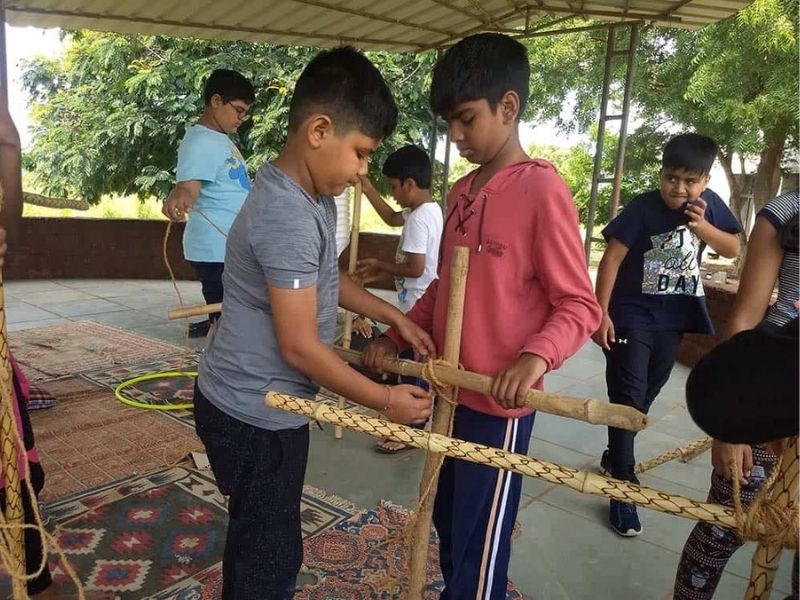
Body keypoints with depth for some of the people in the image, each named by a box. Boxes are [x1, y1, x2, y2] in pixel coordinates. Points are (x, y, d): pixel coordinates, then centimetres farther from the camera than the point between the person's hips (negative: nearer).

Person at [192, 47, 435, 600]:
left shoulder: (312, 196, 5)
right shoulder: (289, 216, -27)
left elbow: (327, 281, 19)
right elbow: (300, 347, -25)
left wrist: (395, 317, 12)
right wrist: (386, 400, -14)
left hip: (255, 406, 10)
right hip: (256, 416, -9)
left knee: (257, 540, 26)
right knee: (270, 552, 8)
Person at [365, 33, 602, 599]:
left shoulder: (542, 190, -15)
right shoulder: (460, 193, 9)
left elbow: (579, 305, -15)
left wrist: (536, 355, -32)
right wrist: (397, 336, 6)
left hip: (499, 403, -7)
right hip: (449, 392, 8)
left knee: (479, 546, 9)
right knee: (448, 524, 24)